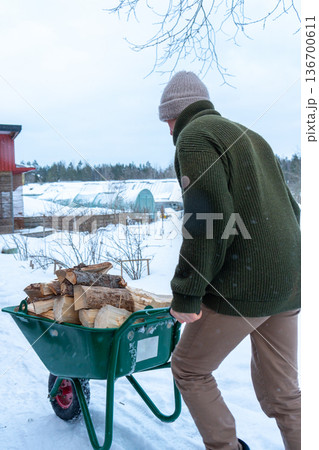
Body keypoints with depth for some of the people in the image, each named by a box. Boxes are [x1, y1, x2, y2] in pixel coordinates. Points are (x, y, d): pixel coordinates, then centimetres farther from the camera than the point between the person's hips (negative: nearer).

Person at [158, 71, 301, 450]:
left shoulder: (194, 136, -6)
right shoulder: (250, 136, 20)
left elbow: (208, 217, -21)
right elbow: (289, 209, 20)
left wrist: (186, 293, -16)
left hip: (243, 285, -8)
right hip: (286, 283, 8)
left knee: (189, 368, 12)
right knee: (280, 390, 16)